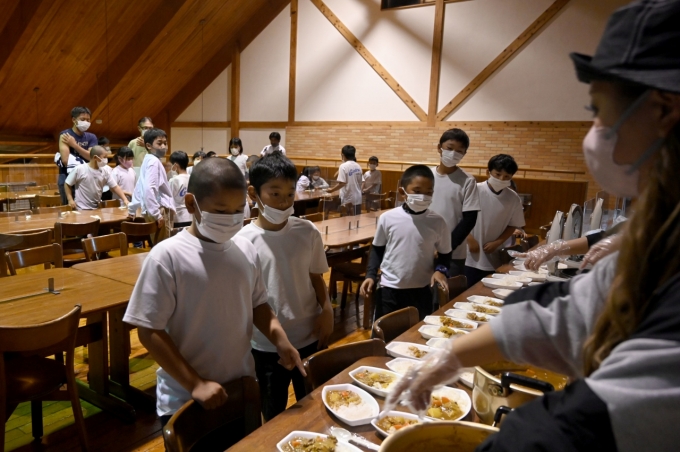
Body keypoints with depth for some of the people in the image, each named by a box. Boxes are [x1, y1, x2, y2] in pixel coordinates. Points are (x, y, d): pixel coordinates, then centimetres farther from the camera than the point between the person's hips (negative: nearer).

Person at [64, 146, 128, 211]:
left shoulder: (105, 172, -1)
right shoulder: (79, 169, -11)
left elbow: (115, 187, 0)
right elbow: (67, 184, -2)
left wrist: (124, 199, -11)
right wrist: (70, 200, -10)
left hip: (96, 208, 4)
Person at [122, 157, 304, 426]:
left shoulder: (246, 250, -4)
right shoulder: (168, 256, -18)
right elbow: (149, 331, -15)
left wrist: (279, 338, -9)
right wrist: (195, 384, -17)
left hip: (242, 390, 5)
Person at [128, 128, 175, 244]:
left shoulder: (149, 160, 18)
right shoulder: (154, 161, -12)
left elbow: (139, 188, 25)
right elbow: (149, 188, -25)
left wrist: (132, 209, 31)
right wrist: (157, 213, -25)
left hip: (158, 210, 10)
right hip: (160, 210, -10)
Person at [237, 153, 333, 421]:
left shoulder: (308, 232, -6)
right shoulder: (244, 241, -14)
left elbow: (316, 278, 5)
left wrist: (327, 310, -10)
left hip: (311, 338, 2)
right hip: (267, 346, -2)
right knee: (273, 416, 20)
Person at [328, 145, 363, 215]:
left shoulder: (343, 166, -13)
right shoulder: (358, 166, 7)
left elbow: (342, 183, -21)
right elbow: (360, 182, 11)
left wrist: (331, 190, -11)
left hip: (348, 199, -6)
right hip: (357, 198, 6)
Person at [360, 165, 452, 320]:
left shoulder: (437, 222, -7)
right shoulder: (387, 218, -9)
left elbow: (445, 253, 6)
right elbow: (377, 249, 5)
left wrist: (440, 270, -13)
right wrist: (371, 275, -6)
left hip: (421, 291, 1)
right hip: (389, 289, 0)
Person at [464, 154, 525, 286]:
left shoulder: (513, 198, -3)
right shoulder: (476, 190, -12)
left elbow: (513, 225, 6)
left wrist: (497, 243, -7)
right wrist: (470, 239, -11)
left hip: (495, 259, 3)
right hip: (471, 256, -2)